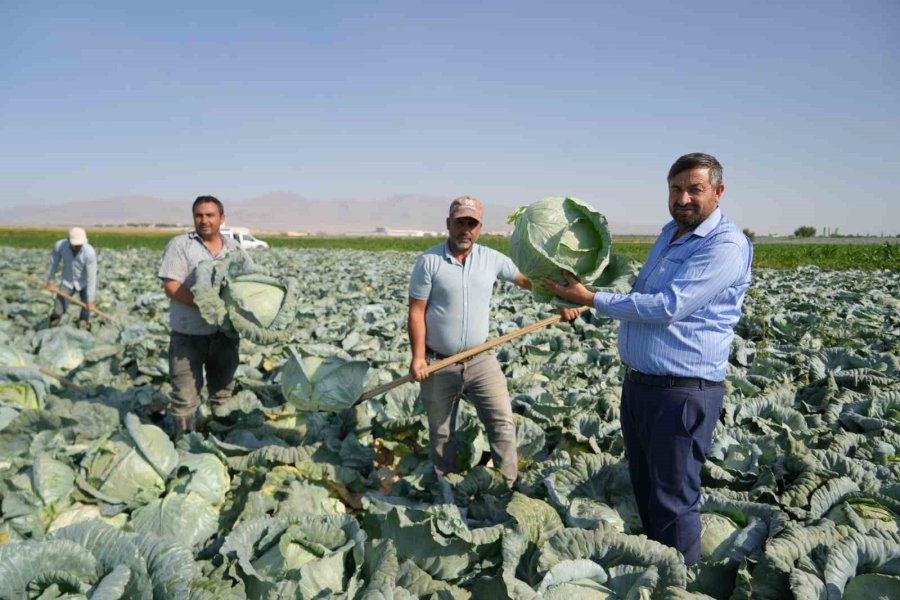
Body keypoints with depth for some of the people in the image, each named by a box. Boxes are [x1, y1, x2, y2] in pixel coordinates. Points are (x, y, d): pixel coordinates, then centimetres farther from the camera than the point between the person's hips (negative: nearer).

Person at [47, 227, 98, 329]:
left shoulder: (90, 252, -30)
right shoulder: (59, 245, -22)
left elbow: (91, 277, -26)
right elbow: (53, 263, -2)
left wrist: (90, 301, -24)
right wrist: (50, 281, 6)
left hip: (85, 283, -2)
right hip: (67, 282, 2)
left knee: (85, 313, -5)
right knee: (58, 311, -1)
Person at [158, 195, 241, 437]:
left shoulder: (234, 248, 11)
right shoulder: (180, 244, -4)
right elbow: (171, 286, -13)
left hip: (225, 333, 5)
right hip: (189, 334, -4)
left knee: (223, 392, 16)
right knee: (186, 395, -1)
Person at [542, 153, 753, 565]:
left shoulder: (726, 245, -16)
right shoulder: (671, 232, 13)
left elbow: (667, 307, -24)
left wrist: (592, 300, -17)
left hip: (682, 391, -9)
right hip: (637, 381, 9)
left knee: (672, 499, 2)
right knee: (644, 489, 21)